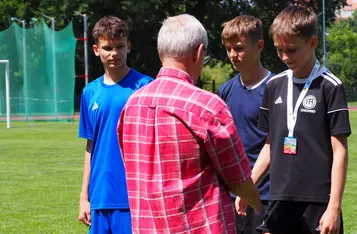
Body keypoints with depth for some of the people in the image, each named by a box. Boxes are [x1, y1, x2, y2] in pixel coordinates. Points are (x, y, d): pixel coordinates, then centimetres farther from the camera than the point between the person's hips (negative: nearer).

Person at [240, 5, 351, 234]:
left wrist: (334, 207, -11)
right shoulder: (275, 86, 10)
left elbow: (339, 151, -7)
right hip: (281, 199, 5)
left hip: (319, 200, -5)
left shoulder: (330, 87, -6)